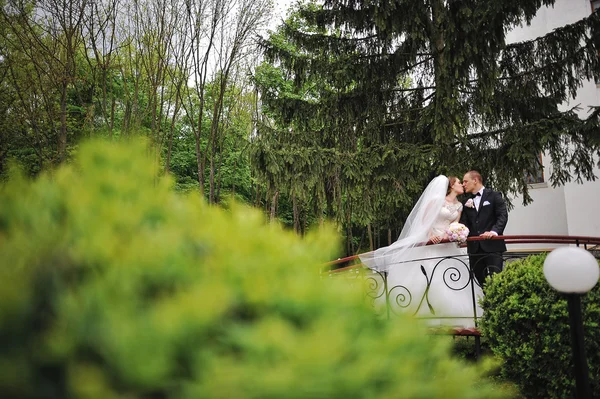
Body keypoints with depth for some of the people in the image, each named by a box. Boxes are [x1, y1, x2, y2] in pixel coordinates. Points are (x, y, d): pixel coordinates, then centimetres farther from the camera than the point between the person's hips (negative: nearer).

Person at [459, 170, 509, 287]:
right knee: (481, 280, 6)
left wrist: (494, 231, -22)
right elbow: (464, 223, 10)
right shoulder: (467, 202, 18)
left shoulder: (494, 195, 5)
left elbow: (503, 215, -6)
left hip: (492, 245, -5)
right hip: (474, 248, 5)